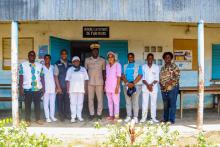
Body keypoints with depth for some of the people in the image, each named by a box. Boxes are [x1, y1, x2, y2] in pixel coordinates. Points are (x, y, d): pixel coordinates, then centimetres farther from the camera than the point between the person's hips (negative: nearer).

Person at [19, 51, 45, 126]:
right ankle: (27, 120, 13)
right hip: (27, 89, -2)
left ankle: (38, 119, 15)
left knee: (38, 104, 5)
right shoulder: (23, 65, 3)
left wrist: (43, 87, 5)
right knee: (28, 105, 4)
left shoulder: (39, 65, 11)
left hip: (38, 88, 2)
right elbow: (21, 77, -1)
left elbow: (42, 77, 10)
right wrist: (21, 88, -7)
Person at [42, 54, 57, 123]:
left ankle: (52, 116, 17)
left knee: (52, 103, 6)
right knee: (46, 103, -1)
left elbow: (54, 77, 10)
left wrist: (56, 86, 3)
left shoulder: (53, 67, 9)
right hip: (45, 88, -2)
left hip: (52, 88, 3)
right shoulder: (42, 67, 1)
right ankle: (47, 117, 5)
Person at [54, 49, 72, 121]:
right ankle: (61, 115, 17)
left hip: (68, 86, 2)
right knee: (60, 101, 5)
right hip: (60, 87, -2)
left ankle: (67, 114, 18)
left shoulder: (70, 64, 7)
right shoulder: (57, 64, -3)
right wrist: (58, 87, -8)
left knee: (67, 101, 5)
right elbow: (56, 76, -5)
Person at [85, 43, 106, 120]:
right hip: (90, 82, 0)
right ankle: (91, 114, 11)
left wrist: (104, 83, 5)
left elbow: (104, 72, 8)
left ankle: (99, 114, 9)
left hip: (99, 82, 0)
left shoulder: (102, 60, 5)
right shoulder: (87, 60, 5)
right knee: (90, 98, 3)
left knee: (100, 99, -1)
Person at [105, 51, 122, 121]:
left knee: (116, 102, -5)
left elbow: (118, 77, -10)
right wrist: (105, 86, 10)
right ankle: (111, 115, 15)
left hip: (114, 87, -6)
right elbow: (107, 76, 15)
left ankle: (116, 116, 0)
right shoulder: (107, 66, 14)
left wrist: (117, 87, -15)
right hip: (108, 87, 6)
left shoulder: (117, 65, -5)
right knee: (109, 102, 8)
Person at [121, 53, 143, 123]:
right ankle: (128, 116, 10)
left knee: (135, 102, -6)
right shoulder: (125, 66, 16)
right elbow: (122, 76, 5)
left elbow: (140, 76, -4)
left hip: (136, 85, -3)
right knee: (128, 102, 4)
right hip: (126, 85, 3)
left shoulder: (138, 66, 8)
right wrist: (127, 83, -11)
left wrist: (133, 83, -14)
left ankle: (135, 117, -3)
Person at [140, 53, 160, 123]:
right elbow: (143, 78, 1)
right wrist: (147, 85, -11)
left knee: (153, 103, 3)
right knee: (144, 103, -1)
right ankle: (144, 117, 4)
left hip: (154, 88, 0)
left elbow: (157, 78, 0)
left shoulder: (156, 67, 5)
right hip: (145, 87, 0)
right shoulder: (143, 67, 5)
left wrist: (151, 85, -13)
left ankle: (153, 118, 9)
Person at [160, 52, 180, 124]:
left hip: (172, 88, -5)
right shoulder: (162, 68, 16)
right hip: (164, 89, 5)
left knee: (172, 104, -3)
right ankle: (165, 118, 21)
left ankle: (171, 119, 3)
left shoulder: (174, 66, -1)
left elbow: (177, 76, -10)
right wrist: (161, 84, -1)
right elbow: (160, 77, 17)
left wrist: (169, 83, -18)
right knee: (165, 105, 11)